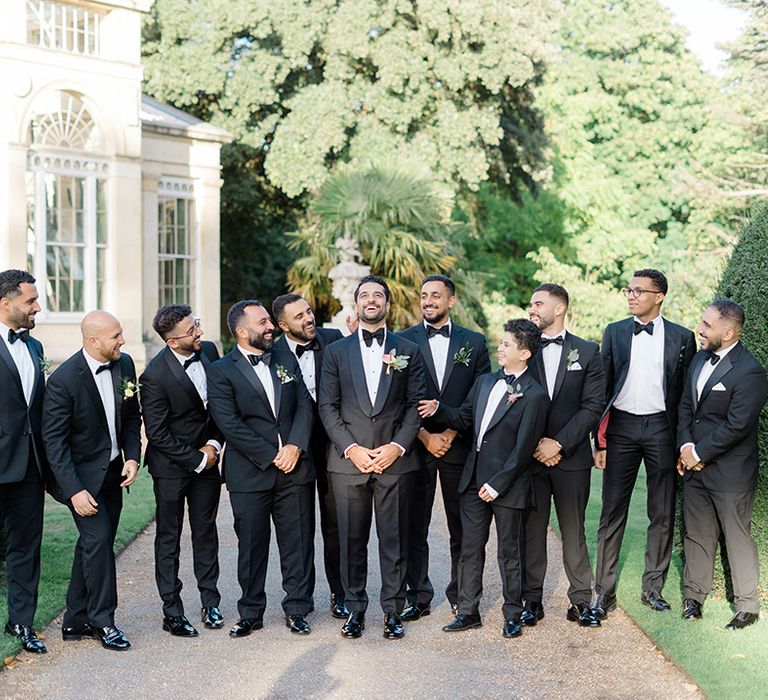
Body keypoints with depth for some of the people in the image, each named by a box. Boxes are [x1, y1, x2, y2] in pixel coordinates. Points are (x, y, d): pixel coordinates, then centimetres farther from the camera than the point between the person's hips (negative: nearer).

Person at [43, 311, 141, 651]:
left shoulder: (124, 365, -2)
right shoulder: (63, 380, -20)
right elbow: (54, 441, -17)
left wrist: (132, 457, -5)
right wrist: (74, 491, -22)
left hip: (113, 471, 6)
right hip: (83, 474, -6)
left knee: (92, 544, 11)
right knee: (98, 540, -12)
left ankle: (76, 621, 21)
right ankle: (103, 621, 2)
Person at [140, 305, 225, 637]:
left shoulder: (209, 351, -5)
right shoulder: (155, 376, -21)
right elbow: (157, 433, -17)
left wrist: (215, 444, -4)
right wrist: (197, 459, -12)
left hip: (207, 458, 5)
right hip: (171, 464, -5)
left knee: (206, 532, 13)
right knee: (169, 538, 5)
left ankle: (210, 603, 23)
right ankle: (172, 613, 13)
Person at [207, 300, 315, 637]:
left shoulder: (286, 360, 12)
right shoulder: (221, 371, -3)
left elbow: (304, 405, 7)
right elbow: (230, 424, -11)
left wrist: (294, 446, -10)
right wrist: (271, 456, -14)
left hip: (295, 469, 3)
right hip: (249, 473, -3)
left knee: (298, 542, 6)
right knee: (251, 545, 6)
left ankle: (297, 609, 17)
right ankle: (251, 612, 19)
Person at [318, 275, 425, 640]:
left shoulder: (408, 351, 9)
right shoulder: (336, 351, 9)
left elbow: (416, 405, 5)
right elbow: (327, 407, 3)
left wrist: (398, 446, -9)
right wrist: (351, 449, -8)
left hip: (395, 460, 0)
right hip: (348, 460, 0)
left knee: (394, 538, 3)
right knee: (352, 539, 5)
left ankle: (393, 610, 12)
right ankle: (355, 607, 16)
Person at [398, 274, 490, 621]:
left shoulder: (473, 342, 7)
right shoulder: (403, 341, 4)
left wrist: (451, 433, -7)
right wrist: (425, 436, -8)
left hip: (459, 446, 1)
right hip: (417, 446, 0)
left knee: (462, 527, 6)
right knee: (415, 526, 3)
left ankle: (461, 595, 17)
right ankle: (417, 596, 12)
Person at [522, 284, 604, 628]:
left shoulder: (587, 352, 3)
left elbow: (593, 406, -4)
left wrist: (559, 444, -12)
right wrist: (535, 444, -7)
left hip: (571, 457, -1)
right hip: (529, 457, 1)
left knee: (574, 531, 5)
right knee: (532, 530, 5)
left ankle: (580, 600, 12)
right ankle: (531, 599, 14)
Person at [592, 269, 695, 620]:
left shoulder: (681, 338, 2)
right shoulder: (615, 332, 6)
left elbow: (686, 393, 4)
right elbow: (603, 387, 6)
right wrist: (600, 440, 1)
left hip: (661, 428, 0)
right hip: (621, 426, 0)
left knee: (662, 514, 6)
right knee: (612, 512, 1)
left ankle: (653, 587, 19)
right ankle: (604, 591, 7)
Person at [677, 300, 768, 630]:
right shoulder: (700, 359, 8)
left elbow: (736, 426, -21)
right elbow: (686, 406, 11)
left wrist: (698, 452, -14)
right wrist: (685, 447, -3)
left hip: (730, 472, -7)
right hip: (695, 467, 7)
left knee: (738, 538, 4)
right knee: (697, 534, 15)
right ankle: (694, 596, 27)